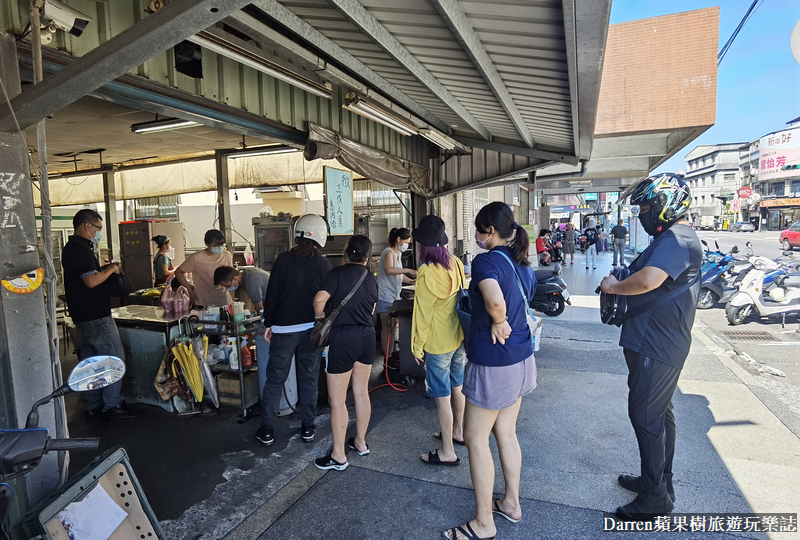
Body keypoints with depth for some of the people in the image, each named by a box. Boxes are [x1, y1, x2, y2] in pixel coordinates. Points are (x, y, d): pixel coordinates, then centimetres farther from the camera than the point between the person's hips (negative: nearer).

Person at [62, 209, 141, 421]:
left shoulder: (72, 247, 15)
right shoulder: (81, 248, -17)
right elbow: (91, 281, -26)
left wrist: (103, 269, 10)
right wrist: (110, 269, -11)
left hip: (84, 314, 10)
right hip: (95, 315, -10)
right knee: (115, 358, -4)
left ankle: (93, 406, 22)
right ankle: (112, 406, 2)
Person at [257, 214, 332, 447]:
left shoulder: (283, 259, -5)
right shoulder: (323, 264, -4)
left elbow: (271, 294, -3)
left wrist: (268, 324, 6)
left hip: (283, 329, 0)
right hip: (311, 329, 1)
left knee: (274, 379, 10)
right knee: (309, 378, 12)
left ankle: (266, 430, 17)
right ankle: (307, 427, 20)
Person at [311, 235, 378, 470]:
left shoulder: (338, 273, -9)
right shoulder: (372, 279, 8)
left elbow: (319, 300, -19)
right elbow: (371, 311, 11)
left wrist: (320, 318, -1)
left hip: (342, 339, -6)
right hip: (367, 337, 7)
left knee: (337, 399, 4)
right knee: (361, 392, 18)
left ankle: (338, 456, 14)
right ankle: (360, 442, 33)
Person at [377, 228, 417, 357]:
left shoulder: (397, 253, 16)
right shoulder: (389, 252, -11)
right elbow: (389, 270, -29)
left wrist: (411, 281, 6)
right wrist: (409, 270, -26)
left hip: (394, 295, 9)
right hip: (386, 296, -9)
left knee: (393, 326, 11)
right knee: (387, 327, -4)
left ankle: (391, 354, 19)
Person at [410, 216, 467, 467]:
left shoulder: (427, 274, -22)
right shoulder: (456, 263, -3)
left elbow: (423, 314, -17)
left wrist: (417, 346, -6)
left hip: (438, 343, -7)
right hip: (460, 337, 8)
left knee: (442, 396, 4)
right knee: (456, 387, 22)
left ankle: (447, 452, 15)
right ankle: (458, 431, 42)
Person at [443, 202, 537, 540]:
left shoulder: (486, 261, -19)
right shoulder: (521, 263, 7)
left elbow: (496, 302, -36)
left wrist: (498, 323, -18)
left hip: (493, 363, -9)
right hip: (521, 359, 9)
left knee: (475, 439, 6)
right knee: (506, 433, 21)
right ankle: (511, 503, 37)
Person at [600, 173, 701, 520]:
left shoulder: (676, 240, -20)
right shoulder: (676, 237, 15)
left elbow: (647, 280, -36)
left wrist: (613, 287, -18)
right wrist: (619, 286, 5)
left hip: (655, 347, -11)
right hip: (659, 344, 11)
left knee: (645, 416, -1)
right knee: (659, 412, 20)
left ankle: (656, 496, 14)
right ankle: (659, 480, 36)